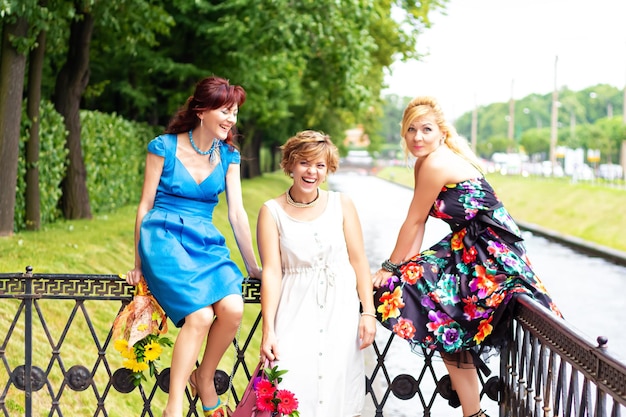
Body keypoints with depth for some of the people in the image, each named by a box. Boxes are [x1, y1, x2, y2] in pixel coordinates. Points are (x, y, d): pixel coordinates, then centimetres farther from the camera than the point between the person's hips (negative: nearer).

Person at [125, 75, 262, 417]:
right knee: (200, 315, -28)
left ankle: (204, 379, 2)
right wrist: (139, 264, 5)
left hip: (206, 243, 4)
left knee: (233, 308, -24)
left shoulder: (228, 155, 11)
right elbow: (145, 205, 3)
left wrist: (252, 266, 9)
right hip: (164, 238, -4)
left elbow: (237, 213, 11)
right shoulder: (164, 147, -1)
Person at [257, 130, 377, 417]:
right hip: (295, 310, -1)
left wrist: (368, 311, -1)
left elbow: (358, 260, 6)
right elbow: (272, 271, -4)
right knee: (289, 385, -15)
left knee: (337, 390, -5)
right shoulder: (272, 211, 2)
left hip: (340, 308, 1)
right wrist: (268, 328, -9)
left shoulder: (341, 204, 6)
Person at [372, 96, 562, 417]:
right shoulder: (426, 161, 12)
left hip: (488, 255, -10)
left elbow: (413, 223, -13)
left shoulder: (435, 164, -19)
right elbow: (419, 222, 9)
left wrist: (389, 268, -3)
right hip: (467, 246, 10)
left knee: (448, 329, -10)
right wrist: (403, 264, 1)